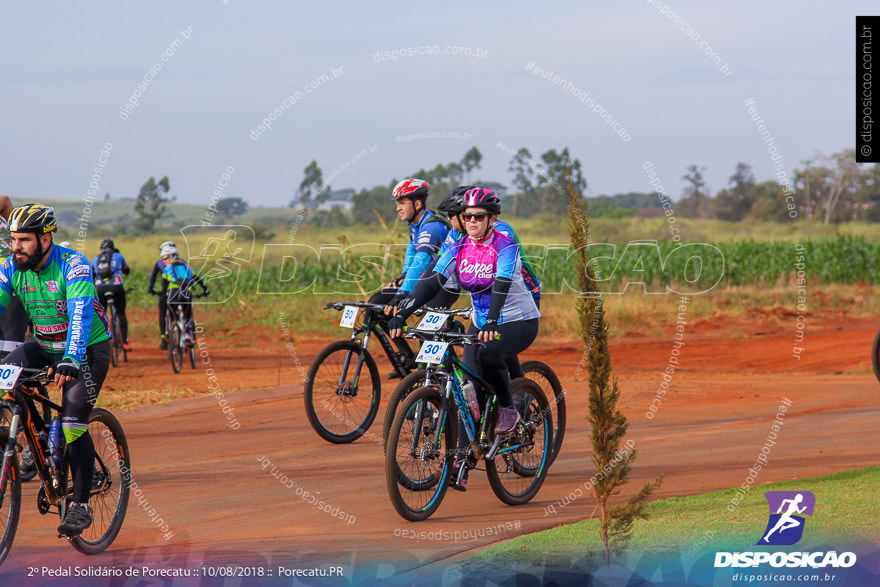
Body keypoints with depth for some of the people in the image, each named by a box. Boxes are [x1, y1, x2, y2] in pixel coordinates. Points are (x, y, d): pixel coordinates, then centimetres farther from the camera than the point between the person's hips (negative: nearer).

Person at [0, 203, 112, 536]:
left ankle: (80, 505, -8)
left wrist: (70, 360, -51)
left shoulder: (73, 266, -25)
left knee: (73, 425, -18)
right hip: (45, 346, 6)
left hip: (88, 348, -5)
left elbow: (80, 314, -36)